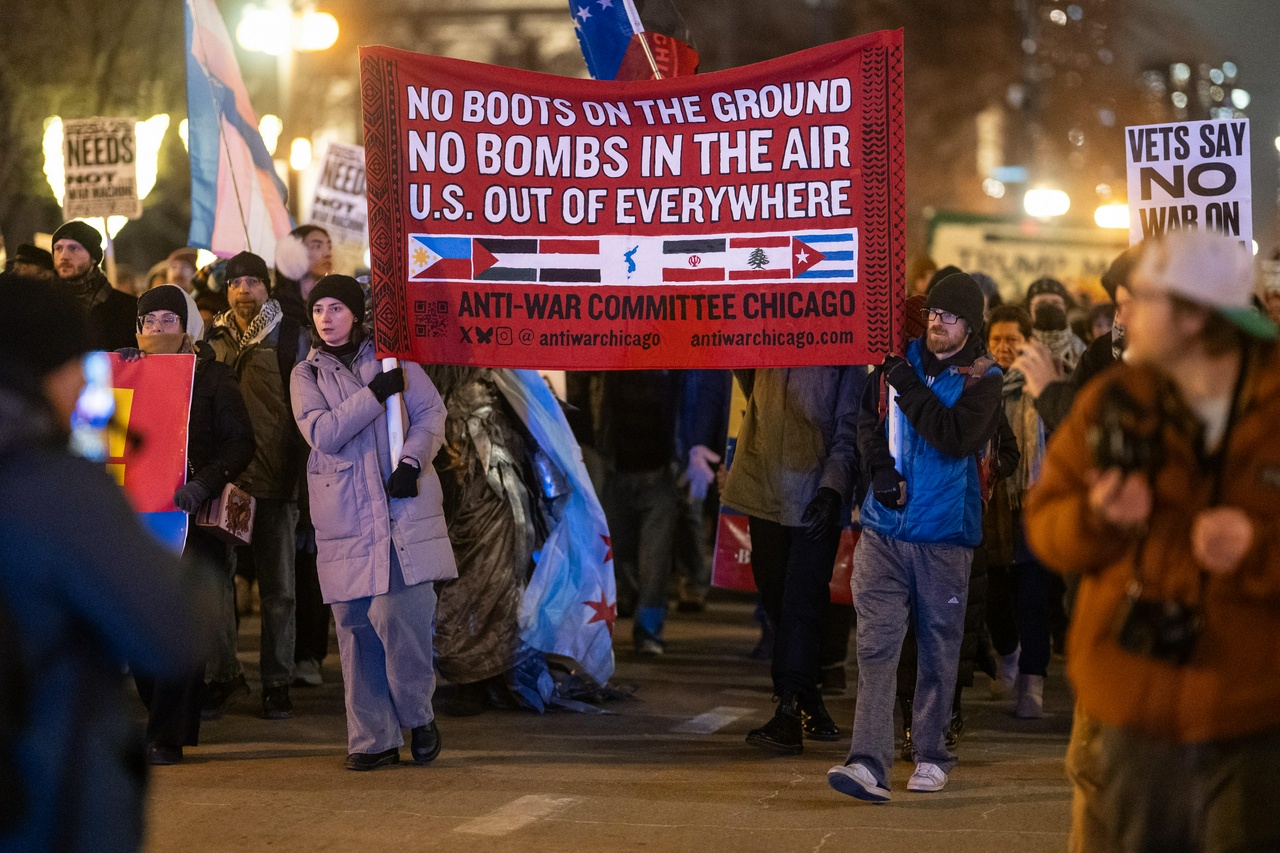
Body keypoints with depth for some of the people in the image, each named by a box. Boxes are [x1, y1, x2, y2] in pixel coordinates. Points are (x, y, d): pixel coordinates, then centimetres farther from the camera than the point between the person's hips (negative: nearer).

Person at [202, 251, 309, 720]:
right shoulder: (212, 339, 10)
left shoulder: (291, 338, 2)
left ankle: (276, 682, 10)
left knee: (277, 587, 4)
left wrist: (301, 466, -4)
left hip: (275, 479, -2)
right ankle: (219, 677, 12)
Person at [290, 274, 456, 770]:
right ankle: (373, 739, 7)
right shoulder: (306, 374, 9)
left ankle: (418, 715, 8)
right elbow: (323, 433, -7)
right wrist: (375, 393, -14)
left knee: (397, 615, -13)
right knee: (356, 627, 0)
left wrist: (412, 462, -11)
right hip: (346, 518, 1)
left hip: (404, 507, -1)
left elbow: (432, 413, 5)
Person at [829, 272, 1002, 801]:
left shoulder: (981, 379, -2)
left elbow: (957, 436, -18)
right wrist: (880, 467, -2)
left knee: (939, 646, 7)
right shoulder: (901, 361, 9)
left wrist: (911, 390, -14)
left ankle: (931, 754, 22)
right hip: (885, 528, 2)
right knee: (876, 643, -8)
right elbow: (868, 420, 14)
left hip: (944, 532, -2)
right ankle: (869, 763, -15)